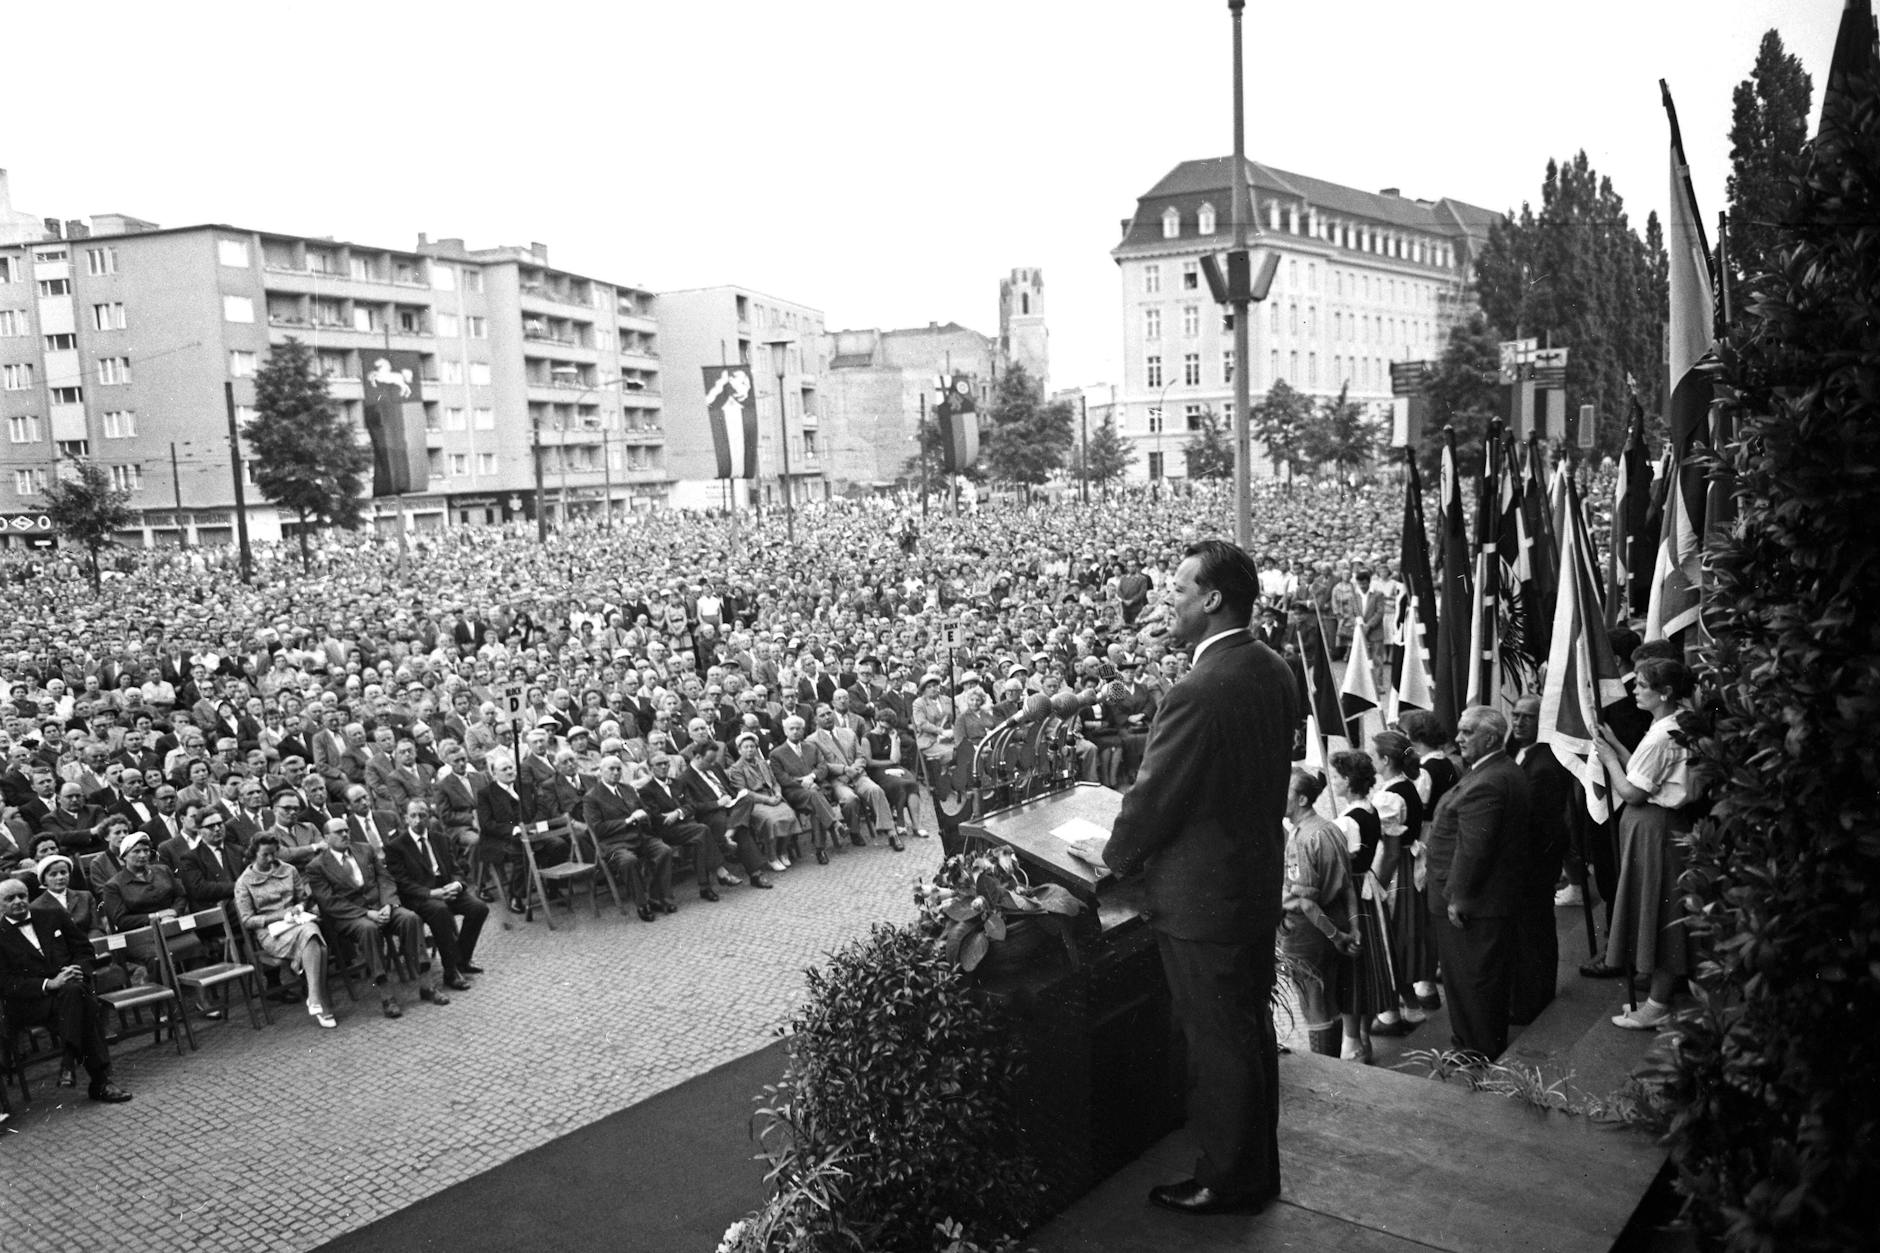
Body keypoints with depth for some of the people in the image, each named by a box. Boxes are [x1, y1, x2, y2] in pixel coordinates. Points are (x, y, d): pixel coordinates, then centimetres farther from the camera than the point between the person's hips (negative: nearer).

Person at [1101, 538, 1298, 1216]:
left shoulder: (1197, 694, -28)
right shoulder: (1273, 670, 0)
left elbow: (1151, 799, -20)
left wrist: (1118, 858, -2)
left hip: (1202, 900, -9)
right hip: (1259, 878, 9)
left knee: (1217, 1042, 8)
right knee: (1252, 1028, 22)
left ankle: (1228, 1180, 26)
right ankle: (1259, 1165, 39)